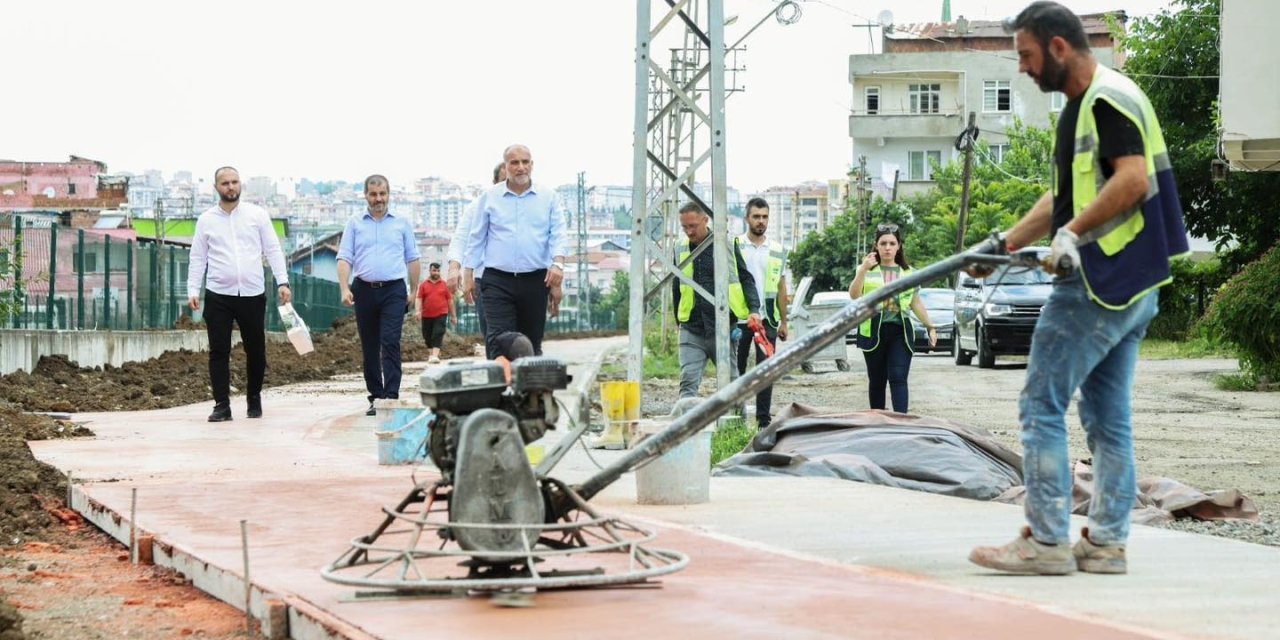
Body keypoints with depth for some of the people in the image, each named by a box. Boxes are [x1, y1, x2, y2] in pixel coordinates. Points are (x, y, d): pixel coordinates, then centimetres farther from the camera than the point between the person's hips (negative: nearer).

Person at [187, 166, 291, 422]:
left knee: (256, 350, 7)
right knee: (219, 352, -3)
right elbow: (197, 258, 8)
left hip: (253, 294, 0)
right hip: (218, 295, 0)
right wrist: (193, 289, -2)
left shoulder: (257, 214, 5)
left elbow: (273, 250, 4)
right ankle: (222, 405, 0)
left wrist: (283, 281, -6)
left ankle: (254, 400, 23)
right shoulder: (206, 219, 7)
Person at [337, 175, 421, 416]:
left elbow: (412, 260, 13)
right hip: (364, 290, 2)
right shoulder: (355, 224, 10)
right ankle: (375, 396, 13)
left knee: (390, 342, -14)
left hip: (394, 290, -2)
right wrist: (345, 289, -8)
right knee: (369, 347, 6)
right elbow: (344, 259, 4)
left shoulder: (402, 224, 11)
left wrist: (414, 291, 8)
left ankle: (391, 395, -19)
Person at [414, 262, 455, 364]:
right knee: (428, 336, 11)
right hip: (427, 315, 2)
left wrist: (453, 315, 9)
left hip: (441, 314, -2)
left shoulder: (444, 284, 5)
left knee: (438, 335, -14)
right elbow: (418, 298, 0)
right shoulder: (423, 285, 5)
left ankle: (435, 356, -20)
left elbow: (450, 300, 9)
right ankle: (433, 353, 30)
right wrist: (418, 310, -17)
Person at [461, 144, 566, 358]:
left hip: (535, 281, 1)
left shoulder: (548, 197, 8)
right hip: (498, 280, -1)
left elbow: (558, 234, 1)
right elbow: (476, 238, 10)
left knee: (532, 344, 8)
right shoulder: (489, 197, 7)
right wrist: (468, 274, 6)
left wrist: (558, 264, -17)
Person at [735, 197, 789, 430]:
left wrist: (783, 321, 10)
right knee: (737, 369, 3)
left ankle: (764, 420, 5)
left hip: (767, 319, 2)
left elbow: (781, 288, 14)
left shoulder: (778, 251, 10)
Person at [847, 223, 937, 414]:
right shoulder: (868, 270, 5)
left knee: (898, 378, -11)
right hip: (873, 331, -1)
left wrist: (929, 326, 15)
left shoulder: (908, 272, 13)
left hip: (900, 331, 1)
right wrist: (863, 270, -23)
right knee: (877, 380, 4)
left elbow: (916, 303, 19)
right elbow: (854, 295, -10)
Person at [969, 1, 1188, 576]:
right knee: (1107, 417, 10)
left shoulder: (1107, 99, -12)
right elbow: (1065, 196, 27)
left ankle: (1046, 541, -7)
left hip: (1100, 280, -10)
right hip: (1133, 286, 10)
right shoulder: (1082, 107, 20)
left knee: (1041, 405, -7)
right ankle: (1107, 542, 13)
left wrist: (1073, 231, -26)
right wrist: (1004, 245, 26)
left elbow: (1132, 178, -24)